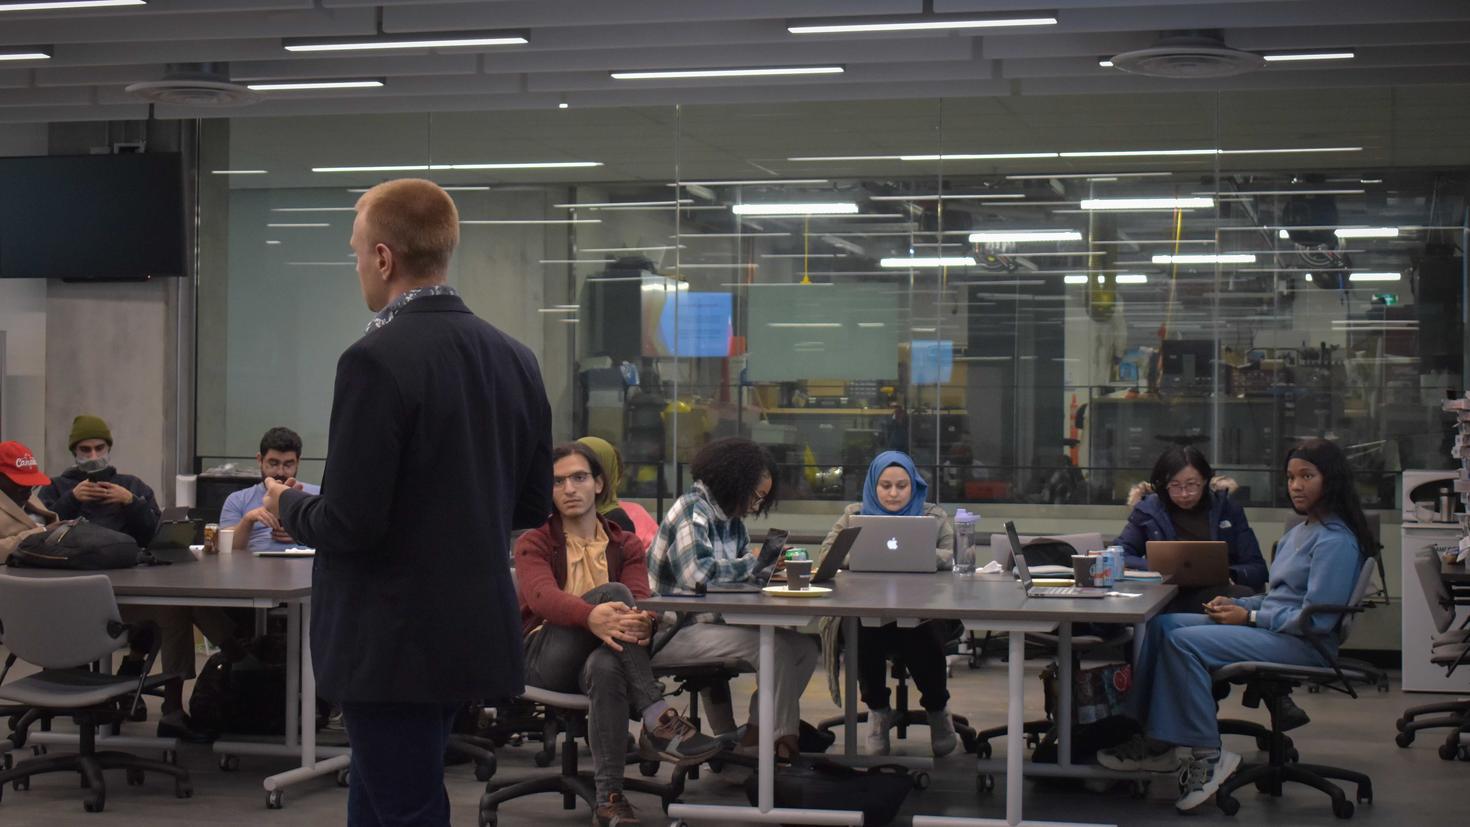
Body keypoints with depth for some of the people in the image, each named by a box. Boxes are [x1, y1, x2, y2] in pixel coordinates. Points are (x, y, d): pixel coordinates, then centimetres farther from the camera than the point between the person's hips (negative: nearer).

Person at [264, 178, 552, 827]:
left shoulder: (376, 360, -19)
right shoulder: (514, 358, 4)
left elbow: (349, 526, -20)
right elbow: (533, 505, 11)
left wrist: (288, 505, 0)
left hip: (395, 644, -8)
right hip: (474, 635, 8)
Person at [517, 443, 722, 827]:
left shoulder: (625, 545, 18)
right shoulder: (533, 544, 9)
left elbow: (639, 599, -3)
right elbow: (542, 596, -15)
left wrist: (643, 622, -32)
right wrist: (592, 615, -39)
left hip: (601, 656, 1)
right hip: (546, 659, -1)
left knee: (607, 667, -39)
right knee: (612, 592, -28)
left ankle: (609, 796, -39)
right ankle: (658, 719, -39)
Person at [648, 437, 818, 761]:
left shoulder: (731, 518, 14)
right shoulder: (692, 512, -14)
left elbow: (738, 573, 16)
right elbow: (697, 574, -28)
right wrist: (756, 564, -17)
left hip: (710, 621, 9)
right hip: (676, 631, -9)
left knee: (804, 647, -2)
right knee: (776, 648, -25)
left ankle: (756, 732, 3)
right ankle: (781, 739, -8)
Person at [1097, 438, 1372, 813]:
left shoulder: (1335, 542, -12)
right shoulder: (1300, 532, 20)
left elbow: (1316, 620, -19)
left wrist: (1249, 617, -13)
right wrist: (1236, 604, 4)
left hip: (1303, 644, -10)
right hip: (1271, 627, 10)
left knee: (1185, 642, -25)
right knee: (1162, 625, -2)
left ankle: (1206, 754, -18)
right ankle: (1155, 740, -7)